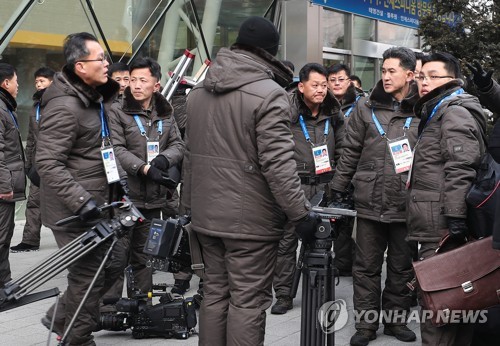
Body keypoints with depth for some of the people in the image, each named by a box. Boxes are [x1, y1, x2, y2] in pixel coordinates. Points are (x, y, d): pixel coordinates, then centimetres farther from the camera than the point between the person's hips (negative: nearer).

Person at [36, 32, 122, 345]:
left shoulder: (94, 98, 11)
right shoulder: (64, 105, -20)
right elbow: (48, 163, -26)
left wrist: (117, 176, 16)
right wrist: (81, 201, -30)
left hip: (93, 204, 10)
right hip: (74, 211, -10)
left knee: (98, 268, 18)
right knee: (89, 274, -2)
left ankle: (61, 318, 35)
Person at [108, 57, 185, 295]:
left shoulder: (165, 112, 13)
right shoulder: (117, 111, -3)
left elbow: (178, 144, 11)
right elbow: (117, 150, -11)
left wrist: (164, 159, -11)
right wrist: (145, 169, -22)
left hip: (154, 195, 5)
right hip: (123, 194, -5)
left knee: (143, 254, 13)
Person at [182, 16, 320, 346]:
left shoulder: (199, 90, 10)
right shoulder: (269, 93, -15)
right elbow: (278, 163, -21)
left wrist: (190, 204, 21)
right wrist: (301, 211, -15)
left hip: (207, 213, 7)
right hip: (250, 216, -7)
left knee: (215, 292, 16)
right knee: (248, 300, 1)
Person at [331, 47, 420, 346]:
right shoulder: (366, 107, 2)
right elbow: (351, 151, 6)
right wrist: (338, 187, 4)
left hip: (406, 205, 0)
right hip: (370, 203, 1)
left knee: (402, 267, 13)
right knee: (366, 267, 8)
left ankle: (396, 319, 28)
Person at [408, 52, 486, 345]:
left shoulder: (455, 112, -9)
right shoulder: (437, 114, 25)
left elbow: (460, 170, -20)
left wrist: (455, 218, -25)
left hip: (443, 227, -11)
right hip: (439, 226, 11)